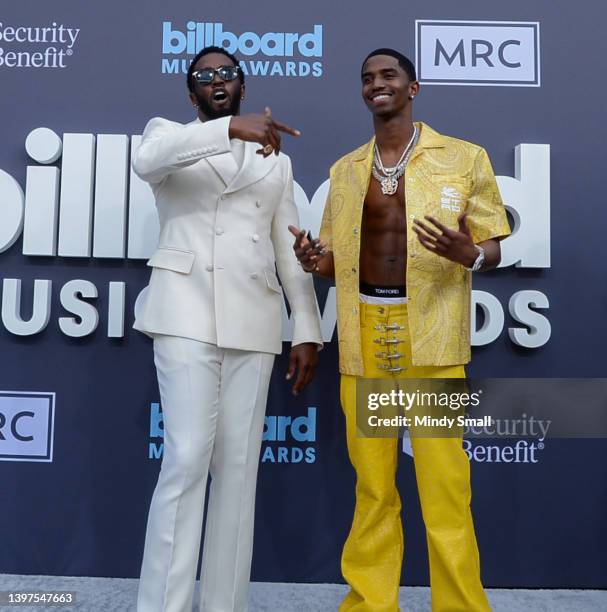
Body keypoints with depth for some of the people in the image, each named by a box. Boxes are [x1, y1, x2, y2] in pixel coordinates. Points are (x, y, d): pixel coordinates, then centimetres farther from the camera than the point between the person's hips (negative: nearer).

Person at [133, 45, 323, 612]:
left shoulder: (275, 159, 20)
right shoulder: (168, 133, 12)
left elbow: (290, 249, 15)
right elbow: (146, 160, -15)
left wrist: (307, 330, 6)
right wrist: (232, 127, -27)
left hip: (253, 321, 3)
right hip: (187, 311, -3)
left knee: (239, 466, 3)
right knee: (187, 458, -12)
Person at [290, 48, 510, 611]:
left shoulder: (464, 158, 4)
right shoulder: (345, 170, 14)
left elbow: (492, 250, 5)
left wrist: (467, 253, -18)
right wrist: (316, 259, -6)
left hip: (431, 333, -3)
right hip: (363, 333, 3)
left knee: (444, 484, -3)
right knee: (371, 485, 9)